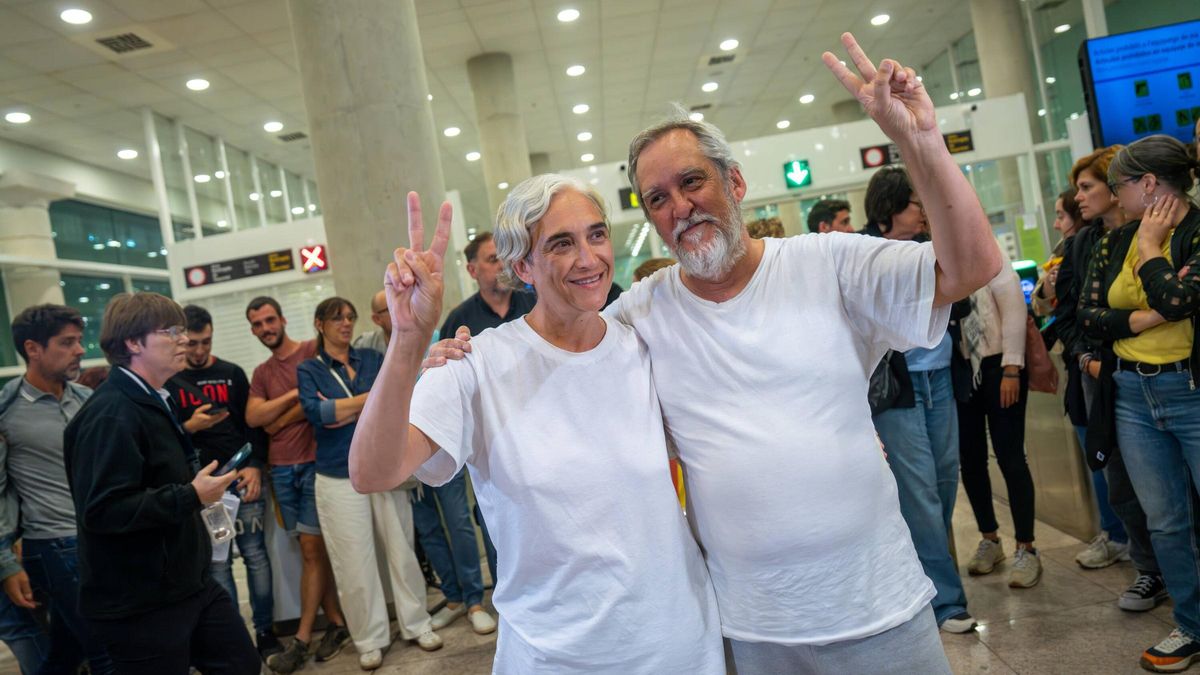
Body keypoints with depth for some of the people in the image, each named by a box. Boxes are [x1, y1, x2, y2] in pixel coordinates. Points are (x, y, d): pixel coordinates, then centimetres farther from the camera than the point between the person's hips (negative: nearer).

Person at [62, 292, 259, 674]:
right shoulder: (111, 414, -21)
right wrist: (191, 497, -24)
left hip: (190, 583, 10)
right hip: (140, 607, -9)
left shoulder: (151, 402, 14)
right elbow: (102, 510, -29)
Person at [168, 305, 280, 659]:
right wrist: (189, 427, -15)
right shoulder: (167, 381, 4)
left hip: (241, 478, 1)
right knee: (217, 563, 2)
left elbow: (254, 424, 8)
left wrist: (255, 466, -4)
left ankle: (265, 630, 13)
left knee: (256, 555, 3)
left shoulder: (232, 373, 9)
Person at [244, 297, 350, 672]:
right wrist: (294, 394, -9)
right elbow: (252, 418, 1)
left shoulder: (313, 350, -2)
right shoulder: (261, 373, 16)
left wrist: (279, 419, -6)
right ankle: (337, 624, 17)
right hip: (281, 470, 6)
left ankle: (302, 639, 5)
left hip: (314, 462, -6)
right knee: (312, 551, 8)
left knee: (312, 550, -2)